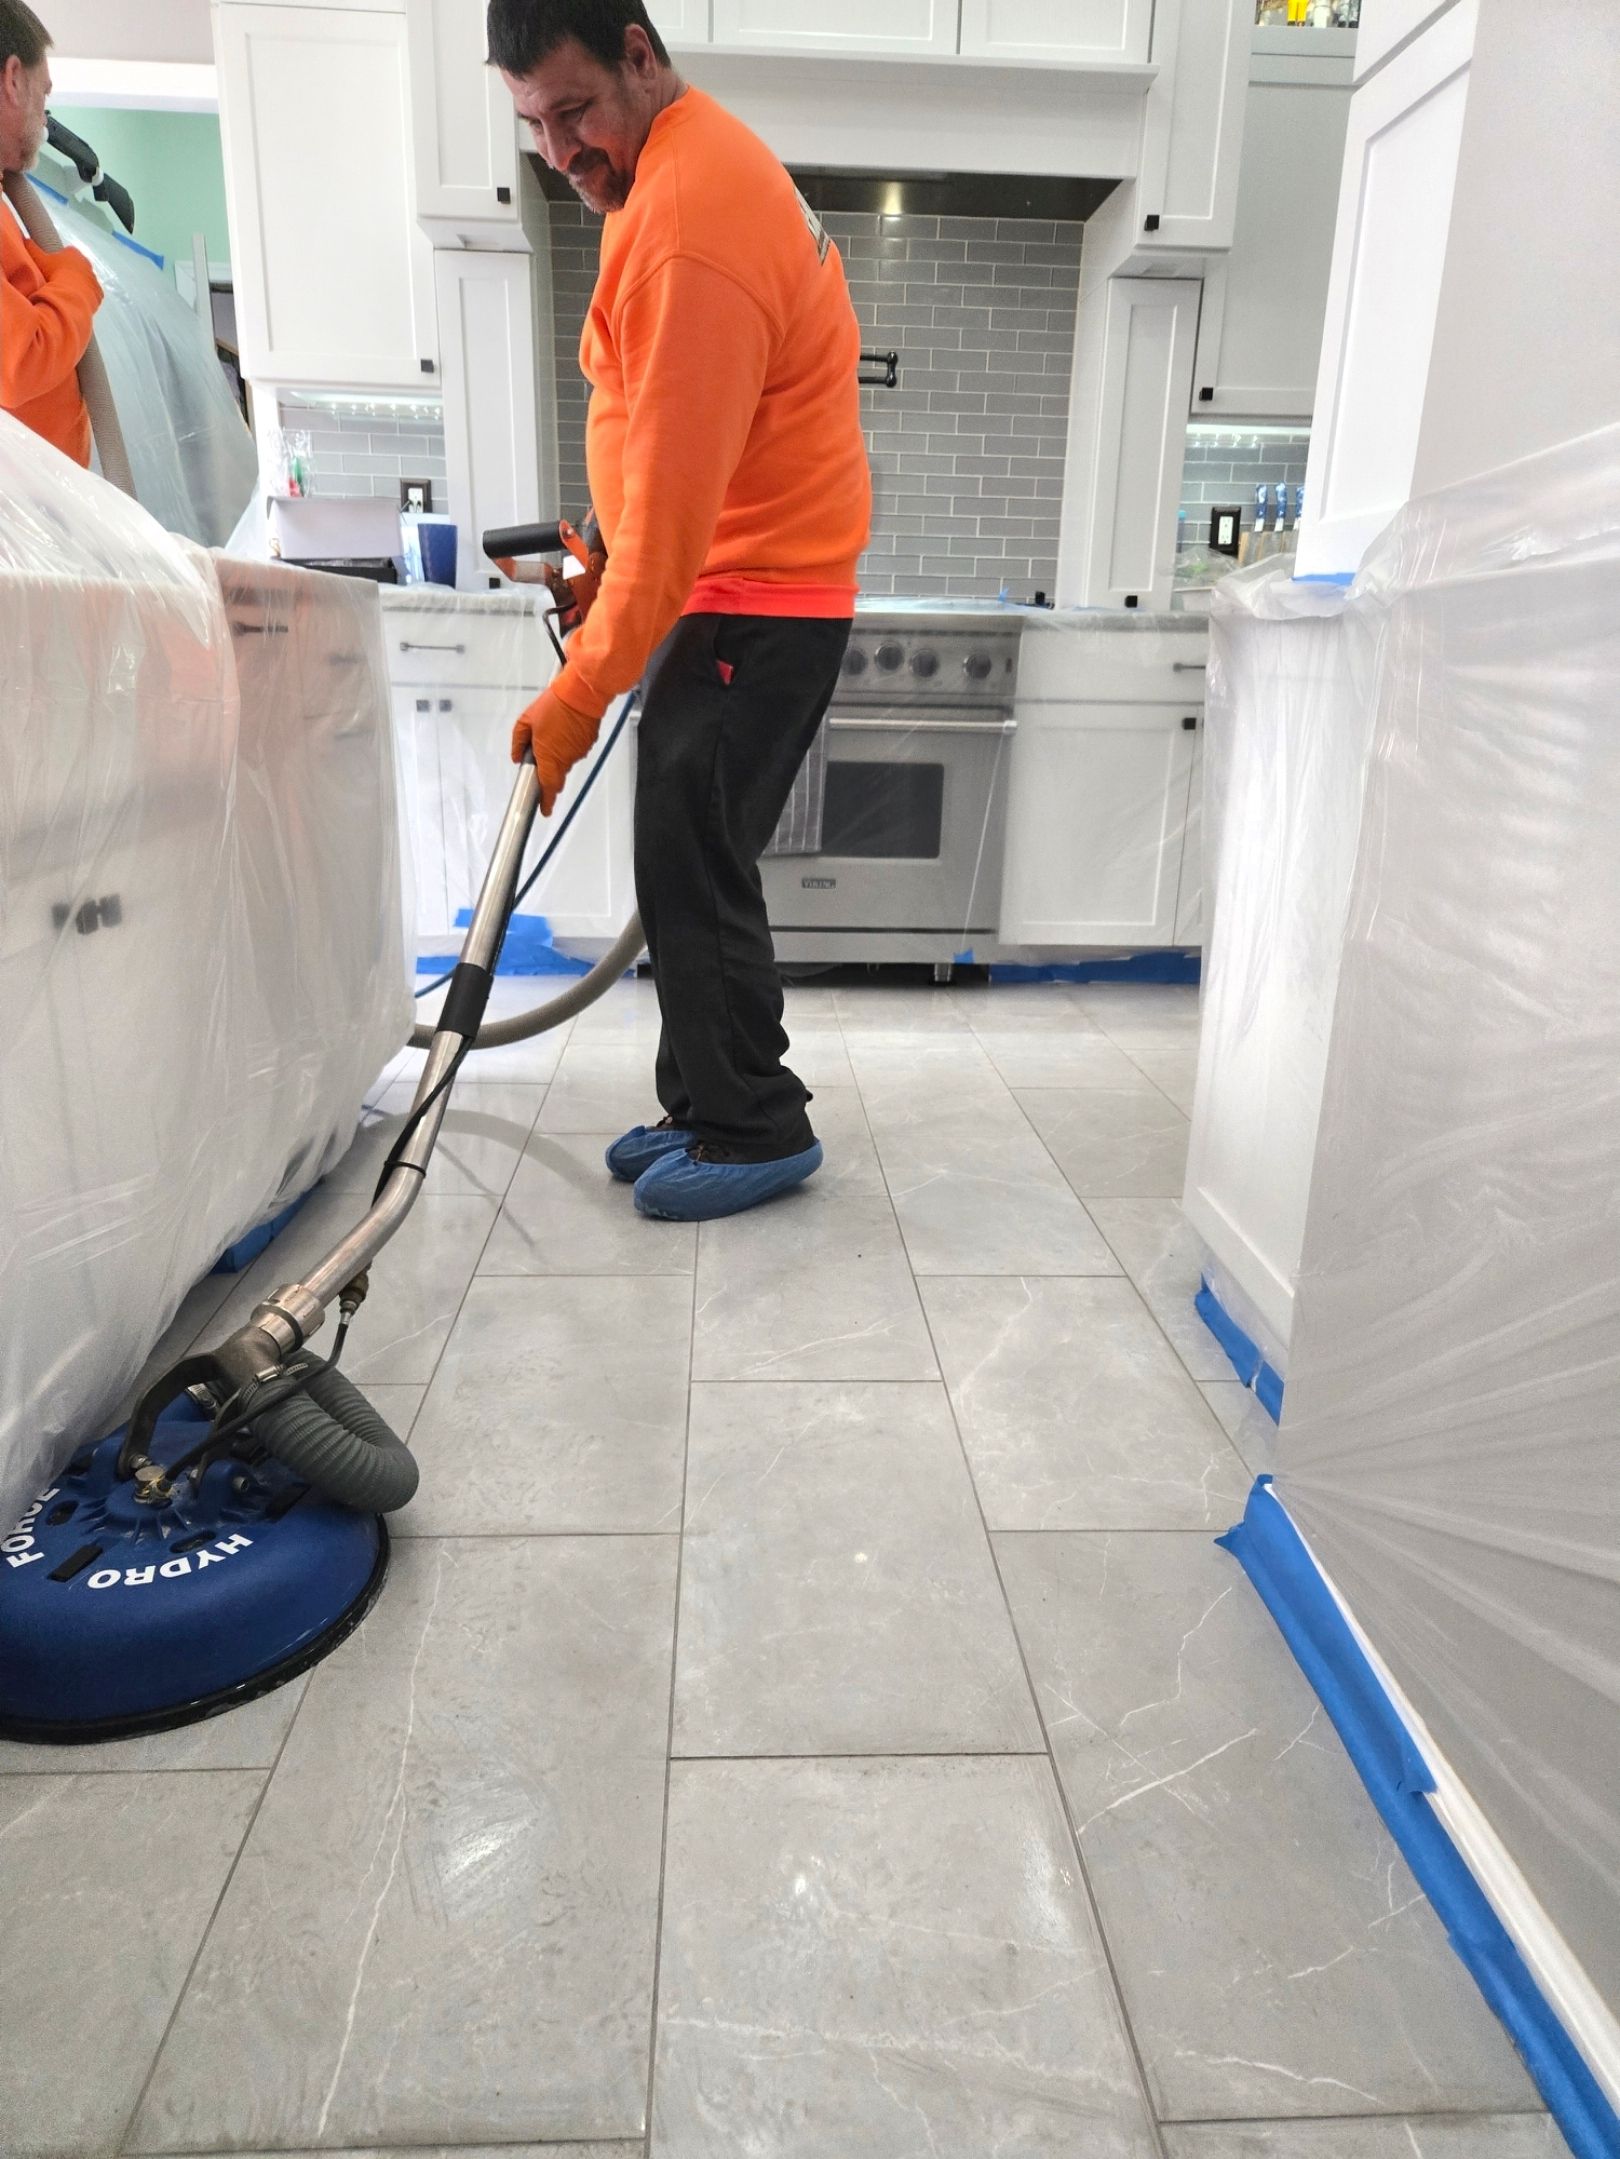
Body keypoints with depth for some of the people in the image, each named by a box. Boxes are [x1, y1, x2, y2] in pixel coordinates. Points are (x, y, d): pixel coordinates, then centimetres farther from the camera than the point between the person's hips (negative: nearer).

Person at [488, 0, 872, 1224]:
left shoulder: (689, 220, -18)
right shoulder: (687, 163, 16)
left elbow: (677, 493, -23)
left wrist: (581, 694, -21)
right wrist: (611, 553, 13)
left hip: (756, 601, -10)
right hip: (744, 583, 10)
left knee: (693, 868, -9)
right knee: (690, 861, 10)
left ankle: (757, 1129, 4)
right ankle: (707, 1107, 19)